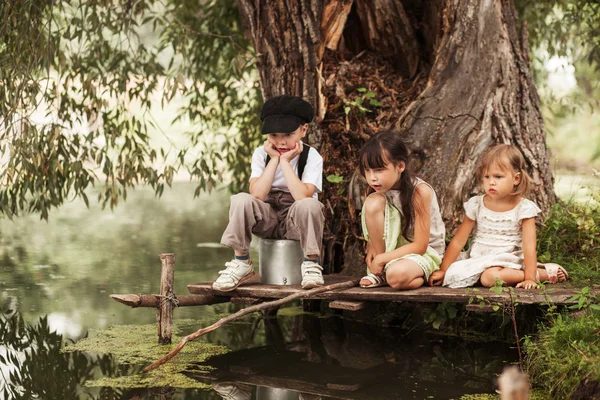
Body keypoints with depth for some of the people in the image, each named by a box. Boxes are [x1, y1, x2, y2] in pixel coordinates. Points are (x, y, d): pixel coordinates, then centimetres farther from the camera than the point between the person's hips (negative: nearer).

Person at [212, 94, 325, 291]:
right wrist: (274, 159, -18)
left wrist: (285, 161, -23)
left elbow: (302, 196, -28)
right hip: (267, 219, 2)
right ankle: (241, 263, -13)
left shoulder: (311, 157, -11)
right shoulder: (262, 154, -4)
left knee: (310, 204, -35)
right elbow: (257, 194, -20)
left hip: (296, 222, -2)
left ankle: (311, 264, -16)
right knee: (241, 200, -27)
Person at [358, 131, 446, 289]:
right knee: (373, 202, -21)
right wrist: (371, 247, -15)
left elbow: (420, 246, -22)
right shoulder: (382, 188, -7)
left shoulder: (420, 191, -24)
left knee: (397, 275, -41)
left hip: (426, 252, -6)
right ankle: (381, 272, -11)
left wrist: (381, 258, -22)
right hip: (394, 245, 6)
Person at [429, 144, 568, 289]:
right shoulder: (476, 205, 2)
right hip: (478, 259, 6)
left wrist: (530, 278, -23)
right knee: (455, 274, -25)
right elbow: (458, 241, 5)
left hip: (508, 259, -6)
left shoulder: (524, 209, -7)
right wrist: (443, 271, 1)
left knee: (490, 276, -37)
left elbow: (529, 246, -13)